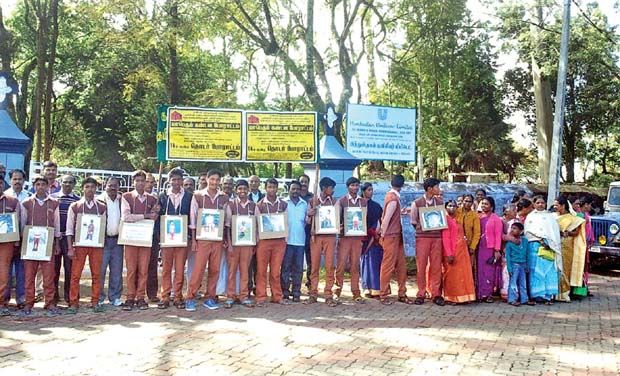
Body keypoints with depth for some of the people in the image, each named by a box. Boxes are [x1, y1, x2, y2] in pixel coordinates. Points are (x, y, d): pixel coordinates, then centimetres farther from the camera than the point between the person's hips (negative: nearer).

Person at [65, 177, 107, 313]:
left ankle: (95, 302, 12)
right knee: (75, 275, -3)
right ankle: (73, 303, 5)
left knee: (96, 274, 3)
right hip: (79, 245, -1)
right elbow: (69, 229, 2)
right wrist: (70, 248, -5)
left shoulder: (101, 207, 8)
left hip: (96, 245, 2)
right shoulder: (74, 207, 3)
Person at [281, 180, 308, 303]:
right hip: (287, 239, -3)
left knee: (298, 267, 5)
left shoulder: (304, 204, 13)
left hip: (300, 240, 3)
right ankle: (285, 291, 7)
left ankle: (296, 292, 11)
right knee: (285, 266, 0)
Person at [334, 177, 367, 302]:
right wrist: (338, 226, -22)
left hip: (358, 237, 3)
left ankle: (356, 292, 9)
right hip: (345, 236, -3)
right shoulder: (341, 201, 3)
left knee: (355, 265, 5)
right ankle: (337, 292, 2)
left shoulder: (364, 202, 12)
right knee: (341, 264, -3)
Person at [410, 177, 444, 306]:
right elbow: (413, 221, 7)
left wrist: (437, 228, 2)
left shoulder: (440, 202, 8)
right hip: (422, 237, -2)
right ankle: (421, 294, 8)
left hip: (437, 237, 2)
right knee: (421, 266, 0)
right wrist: (422, 229, 1)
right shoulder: (417, 203, 0)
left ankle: (436, 294, 10)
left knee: (436, 266, 2)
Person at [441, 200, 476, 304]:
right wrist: (449, 254, -21)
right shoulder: (446, 219, -9)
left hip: (462, 250, 8)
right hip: (452, 251, -8)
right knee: (452, 275, -3)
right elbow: (445, 238, -15)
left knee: (463, 274, 9)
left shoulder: (458, 219, 16)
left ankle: (463, 296, 15)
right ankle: (451, 298, 3)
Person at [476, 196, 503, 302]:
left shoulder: (496, 219, -1)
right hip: (480, 248, 4)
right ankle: (481, 294, 9)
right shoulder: (479, 217, 11)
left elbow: (498, 235, -6)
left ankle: (489, 294, 5)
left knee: (490, 271, -1)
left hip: (491, 249, -4)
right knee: (480, 270, 4)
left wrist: (497, 250, -12)